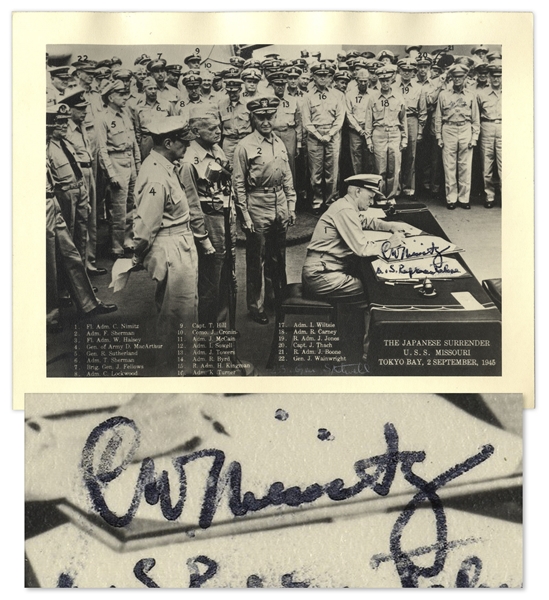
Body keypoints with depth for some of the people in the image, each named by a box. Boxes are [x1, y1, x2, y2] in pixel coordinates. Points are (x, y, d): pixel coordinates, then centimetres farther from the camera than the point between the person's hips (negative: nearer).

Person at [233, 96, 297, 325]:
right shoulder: (245, 146, -8)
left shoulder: (280, 144, 9)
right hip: (257, 209, -5)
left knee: (279, 258, 18)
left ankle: (281, 298, 35)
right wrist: (245, 216, -12)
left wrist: (291, 206, 10)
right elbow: (238, 184, -8)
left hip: (280, 209, 5)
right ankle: (256, 306, 17)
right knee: (256, 261, 3)